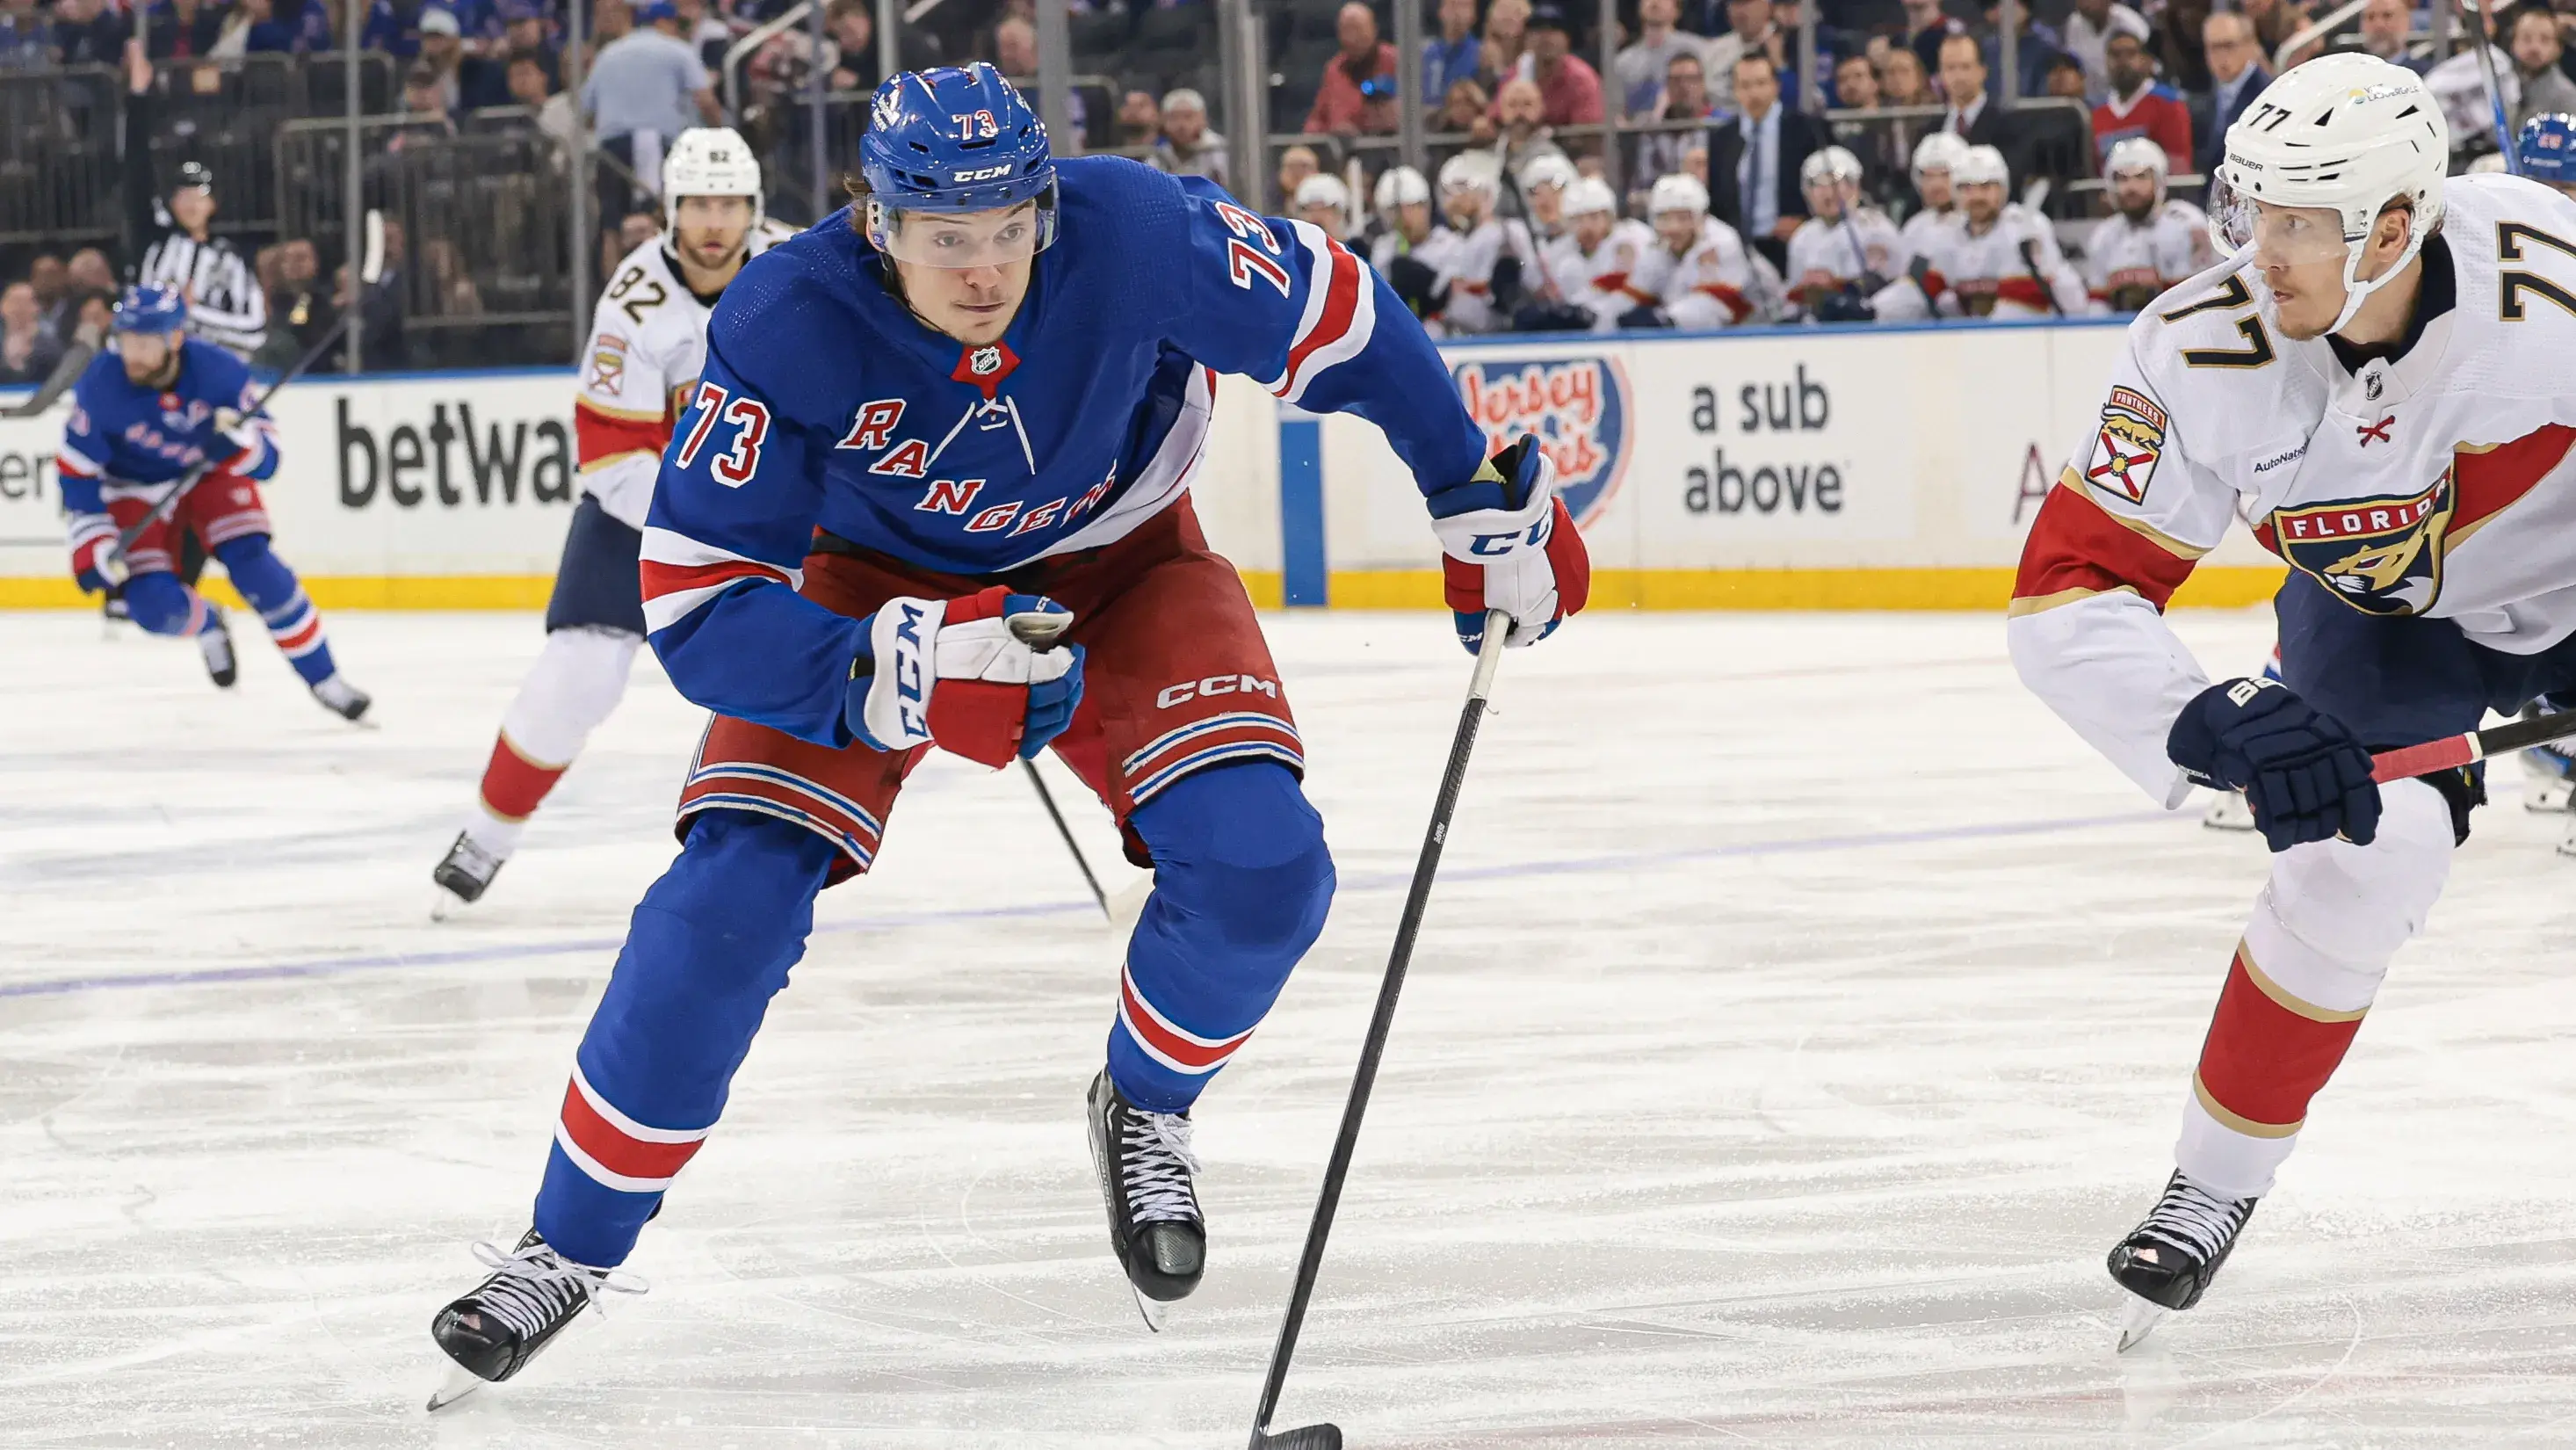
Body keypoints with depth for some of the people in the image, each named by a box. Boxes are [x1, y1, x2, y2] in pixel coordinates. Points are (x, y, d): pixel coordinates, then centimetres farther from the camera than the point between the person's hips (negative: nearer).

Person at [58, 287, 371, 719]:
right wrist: (93, 545, -20)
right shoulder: (101, 385, -27)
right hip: (137, 491, 0)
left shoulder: (219, 371, -27)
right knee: (154, 608, -15)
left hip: (211, 475, 0)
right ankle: (206, 626, 24)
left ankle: (322, 678, -7)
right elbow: (77, 471, -14)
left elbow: (265, 458, -21)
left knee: (253, 566, -21)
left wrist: (238, 444, -45)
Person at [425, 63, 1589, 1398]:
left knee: (1256, 862, -22)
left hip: (1112, 566, 1)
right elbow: (696, 608, -30)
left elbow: (1332, 317, -12)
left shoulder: (1134, 235, -31)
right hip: (872, 582, -1)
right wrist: (910, 669, -44)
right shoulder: (787, 325, -32)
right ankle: (573, 1243, 2)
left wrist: (1486, 500, -6)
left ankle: (1145, 1110, 11)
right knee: (730, 897, -18)